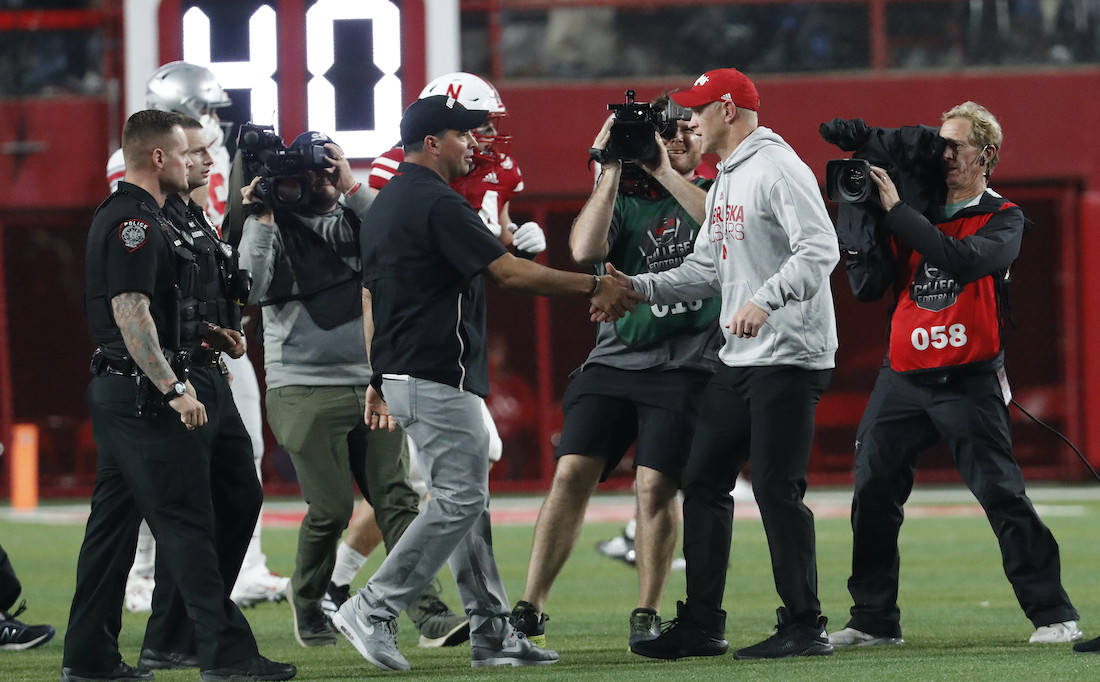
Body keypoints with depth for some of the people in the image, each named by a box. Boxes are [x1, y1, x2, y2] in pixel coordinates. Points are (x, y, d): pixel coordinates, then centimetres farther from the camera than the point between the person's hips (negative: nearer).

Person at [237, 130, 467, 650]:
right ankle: (306, 598, 20)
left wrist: (352, 189, -11)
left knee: (397, 499, -6)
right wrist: (261, 220, -14)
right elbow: (253, 289, -13)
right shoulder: (273, 226, 3)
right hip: (304, 392, -4)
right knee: (331, 508, -6)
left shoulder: (356, 217, 13)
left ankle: (427, 612, -11)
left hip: (370, 387, 4)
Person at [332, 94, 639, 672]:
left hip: (401, 375, 10)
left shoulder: (385, 204, 16)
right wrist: (593, 287, -13)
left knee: (465, 500, 11)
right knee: (459, 500, -8)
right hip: (439, 379, -10)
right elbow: (508, 272, -19)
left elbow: (369, 297, 19)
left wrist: (379, 380, 21)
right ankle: (373, 611, -10)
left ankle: (492, 631, 10)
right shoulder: (438, 205, -15)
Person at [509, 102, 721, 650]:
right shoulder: (623, 201, 13)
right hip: (614, 359, 1)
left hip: (685, 367, -1)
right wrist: (613, 170, -7)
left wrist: (664, 172, -12)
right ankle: (528, 611, -7)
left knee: (655, 486, -10)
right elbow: (585, 250, -7)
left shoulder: (715, 194, 13)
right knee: (572, 474, -9)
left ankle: (647, 616, 5)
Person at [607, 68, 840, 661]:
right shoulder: (723, 184, 19)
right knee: (703, 480, 9)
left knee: (776, 489, -10)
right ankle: (700, 625, 14)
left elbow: (820, 250, -23)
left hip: (790, 357, -10)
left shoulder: (778, 169, -12)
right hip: (738, 361, 10)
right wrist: (639, 287, 9)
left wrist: (766, 299, -35)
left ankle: (804, 628, -4)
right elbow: (707, 271, 21)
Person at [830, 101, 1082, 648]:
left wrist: (895, 211, -17)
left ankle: (1053, 614, -5)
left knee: (1001, 494, -10)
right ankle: (873, 619, 9)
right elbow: (867, 288, 8)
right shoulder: (915, 214, 13)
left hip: (969, 382, -5)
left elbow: (963, 259, -20)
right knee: (872, 493, 0)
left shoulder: (1002, 219, 1)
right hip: (902, 377, 5)